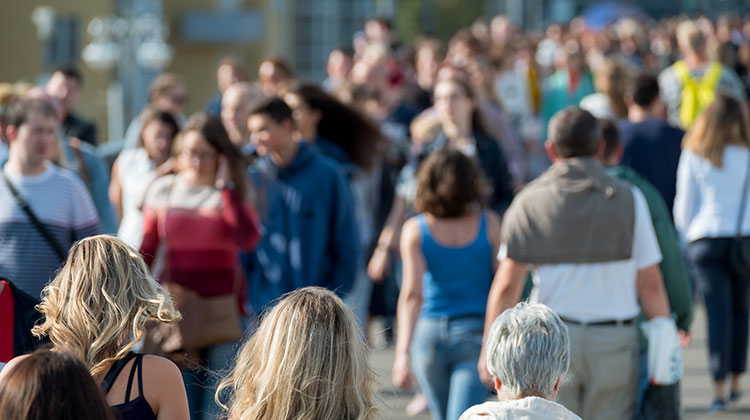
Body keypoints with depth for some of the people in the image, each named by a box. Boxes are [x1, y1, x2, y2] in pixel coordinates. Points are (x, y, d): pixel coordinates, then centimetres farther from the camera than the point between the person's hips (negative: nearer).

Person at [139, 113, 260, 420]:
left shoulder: (231, 195, 3)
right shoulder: (162, 190, 8)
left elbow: (248, 239, -16)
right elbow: (147, 251, 15)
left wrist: (225, 186, -11)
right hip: (174, 306, 2)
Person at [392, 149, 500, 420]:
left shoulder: (415, 230, -4)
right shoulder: (488, 223, -3)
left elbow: (412, 293, -13)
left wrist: (403, 351, -17)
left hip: (429, 332, 1)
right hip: (476, 332, -1)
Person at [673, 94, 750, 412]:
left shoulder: (693, 156, 3)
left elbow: (684, 205, 6)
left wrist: (684, 243, 15)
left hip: (706, 239, 0)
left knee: (718, 312, -3)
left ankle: (719, 386, -10)